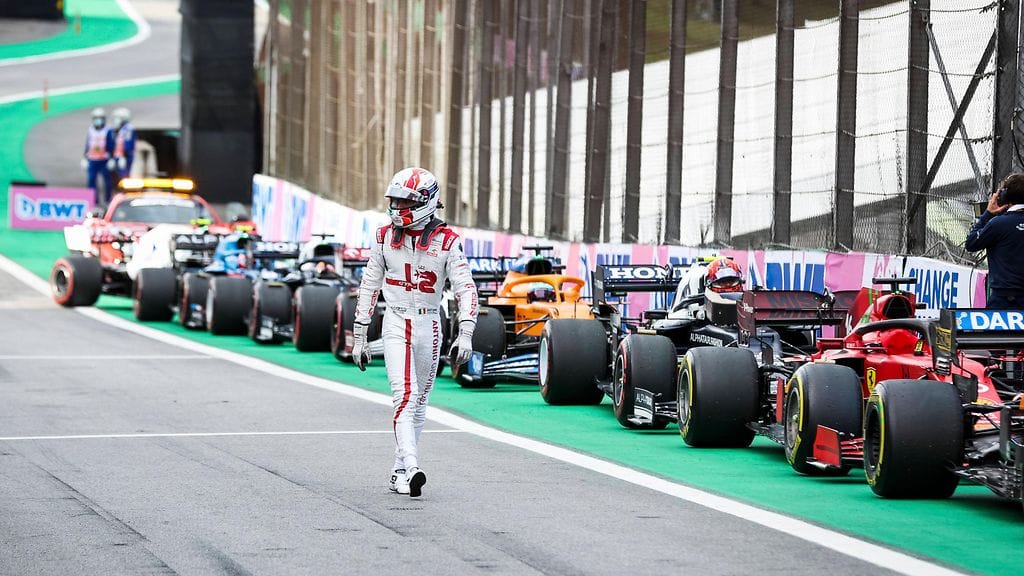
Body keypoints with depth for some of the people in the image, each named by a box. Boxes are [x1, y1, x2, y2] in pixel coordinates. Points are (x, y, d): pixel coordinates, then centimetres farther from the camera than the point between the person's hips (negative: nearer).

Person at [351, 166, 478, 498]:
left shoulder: (447, 241, -5)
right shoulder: (385, 237, 3)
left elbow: (466, 289, -8)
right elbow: (369, 287, 11)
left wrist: (465, 334, -21)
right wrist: (359, 336, 11)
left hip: (429, 326, 0)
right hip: (396, 324, 0)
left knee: (418, 403, 8)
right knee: (404, 394, -18)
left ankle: (400, 471, 20)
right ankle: (412, 469, -29)